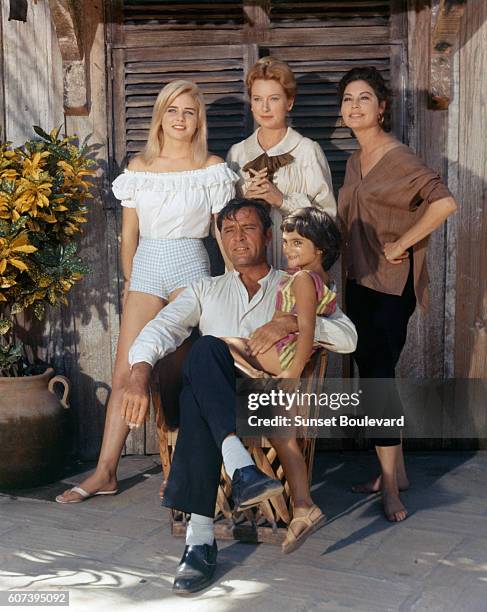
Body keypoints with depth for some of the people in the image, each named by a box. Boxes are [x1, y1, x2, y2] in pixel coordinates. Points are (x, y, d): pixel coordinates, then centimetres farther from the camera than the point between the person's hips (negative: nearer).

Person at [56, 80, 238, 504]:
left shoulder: (212, 168, 3)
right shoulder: (139, 167, 10)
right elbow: (129, 233, 13)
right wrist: (129, 282, 12)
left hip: (190, 267, -3)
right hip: (146, 267, 3)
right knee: (125, 374, 1)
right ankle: (105, 472, 8)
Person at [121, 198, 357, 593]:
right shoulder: (207, 290, 25)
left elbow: (348, 337, 5)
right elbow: (160, 329, 5)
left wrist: (291, 322, -12)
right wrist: (139, 377, -17)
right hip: (213, 402, 2)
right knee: (207, 348, -32)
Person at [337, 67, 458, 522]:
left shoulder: (398, 159, -12)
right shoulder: (355, 162, 13)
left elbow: (444, 203, -26)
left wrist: (400, 245, -19)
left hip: (391, 284, -8)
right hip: (360, 281, 8)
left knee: (378, 375, -9)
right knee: (372, 373, 11)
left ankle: (390, 487, -1)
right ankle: (395, 471, 23)